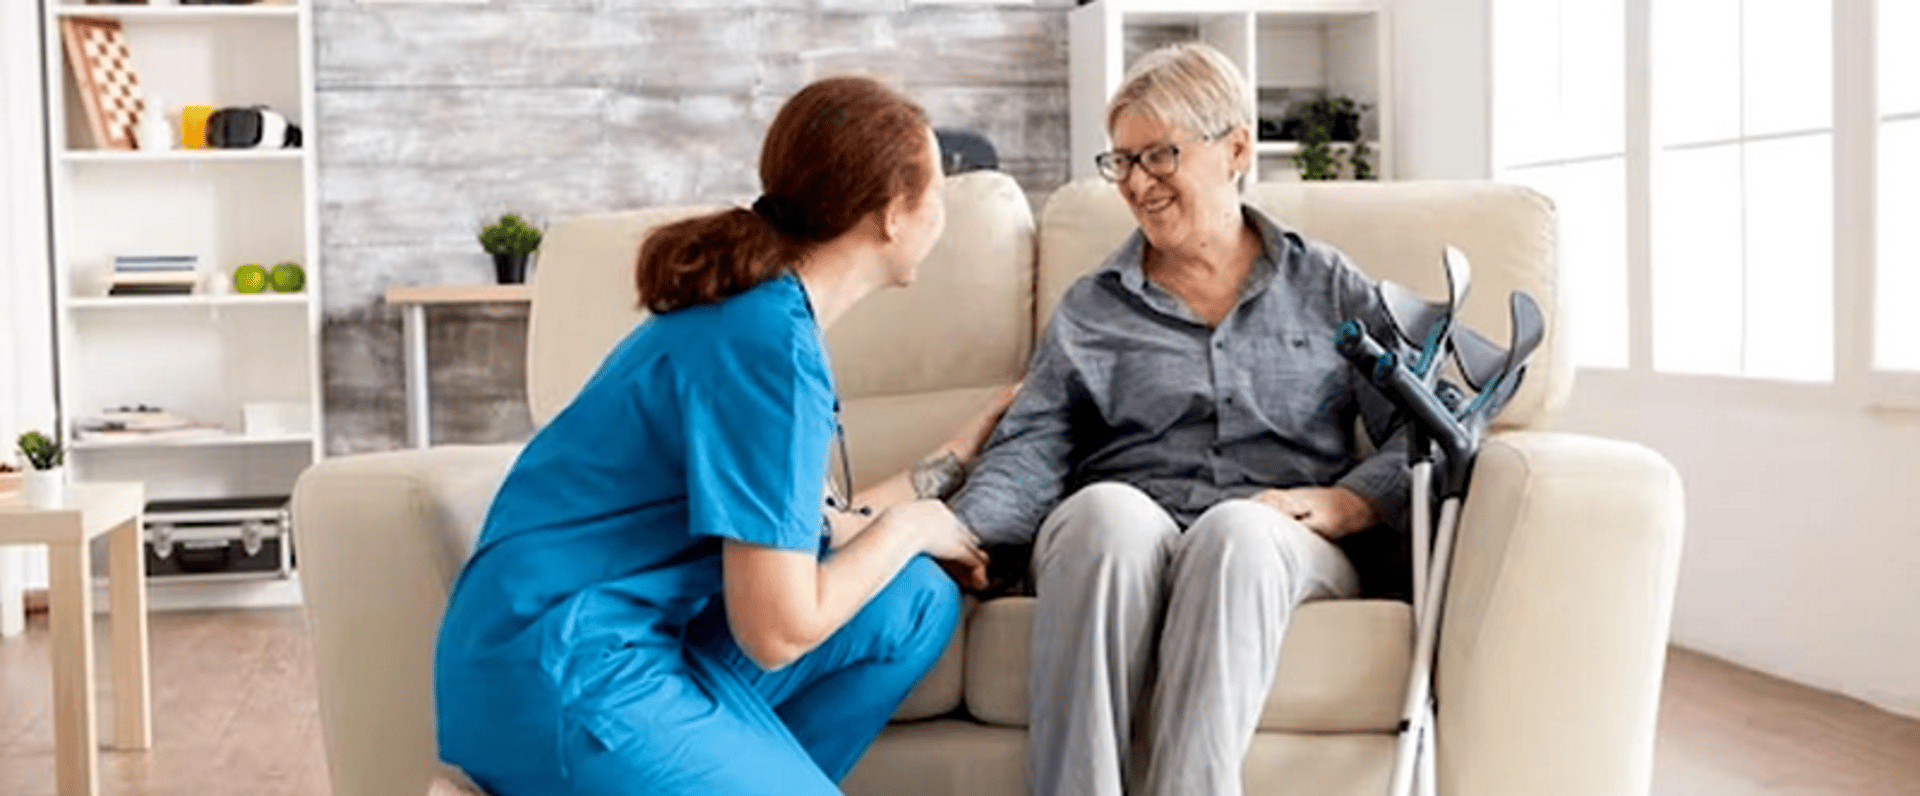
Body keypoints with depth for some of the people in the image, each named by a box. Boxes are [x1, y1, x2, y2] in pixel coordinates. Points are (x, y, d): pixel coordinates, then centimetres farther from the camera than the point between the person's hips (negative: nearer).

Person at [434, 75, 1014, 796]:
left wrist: (956, 456, 28)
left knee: (917, 602, 6)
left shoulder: (763, 308, 9)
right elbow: (779, 634, -19)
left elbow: (812, 534, 17)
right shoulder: (773, 341, -19)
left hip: (639, 635, 9)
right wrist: (908, 527, -3)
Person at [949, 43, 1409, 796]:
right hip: (1118, 539, 1)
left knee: (1235, 527, -37)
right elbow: (1029, 452, 5)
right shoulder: (1090, 308, 19)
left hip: (1277, 547, 0)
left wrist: (1342, 504, -11)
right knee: (1108, 509, -35)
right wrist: (956, 534, -15)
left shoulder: (1328, 288, 18)